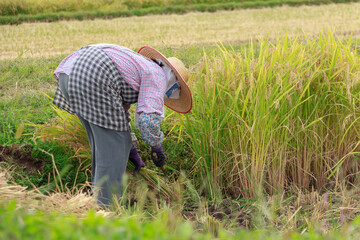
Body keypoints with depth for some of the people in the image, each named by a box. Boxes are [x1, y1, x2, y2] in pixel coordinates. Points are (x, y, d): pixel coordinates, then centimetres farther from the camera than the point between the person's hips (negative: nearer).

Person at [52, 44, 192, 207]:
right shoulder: (157, 77, 7)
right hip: (94, 78, -10)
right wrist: (157, 147, 10)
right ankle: (104, 208, 3)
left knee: (103, 142, 22)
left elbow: (120, 110, 43)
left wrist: (131, 150, 44)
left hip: (69, 74, 10)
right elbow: (149, 119, -8)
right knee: (113, 146, 1)